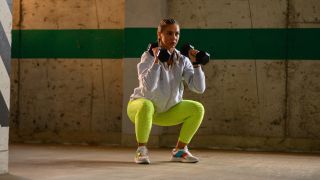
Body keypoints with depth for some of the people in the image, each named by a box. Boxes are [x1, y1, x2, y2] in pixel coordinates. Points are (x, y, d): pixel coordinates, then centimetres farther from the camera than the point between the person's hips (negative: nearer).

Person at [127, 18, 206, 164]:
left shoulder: (182, 60, -7)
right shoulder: (149, 56, -20)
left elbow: (199, 88, -15)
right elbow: (148, 87, -37)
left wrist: (196, 64, -23)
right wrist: (156, 60, -38)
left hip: (167, 112, 5)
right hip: (139, 106, -5)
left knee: (197, 109, -11)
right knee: (146, 106, -38)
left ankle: (179, 150, 2)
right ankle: (141, 151, -20)